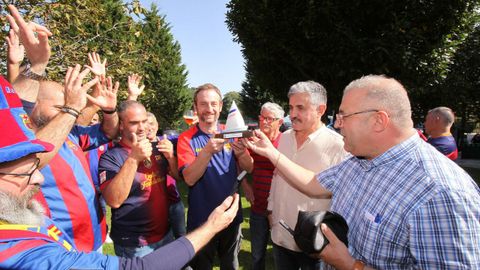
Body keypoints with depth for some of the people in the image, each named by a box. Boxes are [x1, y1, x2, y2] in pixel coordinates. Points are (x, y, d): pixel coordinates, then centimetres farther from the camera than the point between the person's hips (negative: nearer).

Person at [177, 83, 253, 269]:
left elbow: (249, 168, -6)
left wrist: (241, 153, -28)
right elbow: (189, 178, -21)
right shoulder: (186, 138, -11)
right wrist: (207, 151, -37)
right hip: (201, 219, -3)